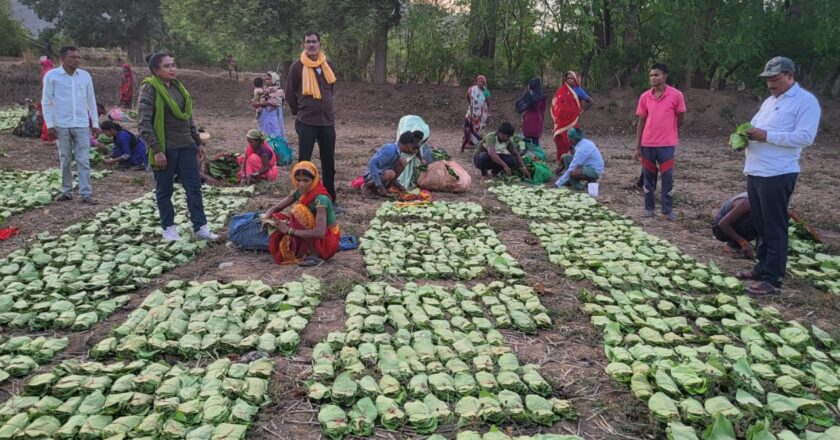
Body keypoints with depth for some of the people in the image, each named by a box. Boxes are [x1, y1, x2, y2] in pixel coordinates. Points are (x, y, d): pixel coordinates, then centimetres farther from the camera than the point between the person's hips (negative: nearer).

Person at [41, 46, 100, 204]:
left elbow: (91, 101, 11)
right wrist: (49, 124, -6)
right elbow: (46, 102, 0)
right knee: (65, 160, 9)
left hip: (82, 124, 1)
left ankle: (86, 193, -1)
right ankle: (66, 191, 20)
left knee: (83, 160, -2)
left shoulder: (85, 76, 5)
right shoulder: (51, 76, -2)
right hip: (61, 125, -1)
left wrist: (95, 123, 9)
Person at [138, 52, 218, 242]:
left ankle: (200, 227, 8)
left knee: (194, 186, 4)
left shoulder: (178, 86, 11)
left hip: (186, 146, 6)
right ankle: (168, 228, 18)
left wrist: (198, 142, 15)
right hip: (165, 148, -6)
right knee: (164, 190, 6)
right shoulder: (149, 89, -10)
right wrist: (156, 150, -20)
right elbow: (144, 123, -15)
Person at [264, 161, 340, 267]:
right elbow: (275, 209, 4)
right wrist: (267, 217, -20)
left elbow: (320, 233, -36)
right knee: (278, 220, -3)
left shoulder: (321, 198, -26)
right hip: (313, 237, 7)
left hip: (327, 241, -7)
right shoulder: (299, 192, -5)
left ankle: (314, 255, -18)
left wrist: (289, 230, -31)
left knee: (299, 210, -26)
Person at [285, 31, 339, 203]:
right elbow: (290, 94, 3)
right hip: (306, 122, -4)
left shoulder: (328, 65, 6)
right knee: (304, 162, 1)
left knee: (329, 163, 9)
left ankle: (330, 200, 18)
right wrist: (300, 112, 9)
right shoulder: (297, 67, -6)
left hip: (327, 121, 4)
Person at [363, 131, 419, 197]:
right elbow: (372, 164, -32)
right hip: (371, 177, -8)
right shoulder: (390, 150, -24)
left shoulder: (396, 150, 4)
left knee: (402, 162, -4)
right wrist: (380, 186, -32)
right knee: (390, 174, -37)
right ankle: (366, 186, -14)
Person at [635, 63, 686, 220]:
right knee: (648, 176, 9)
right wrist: (637, 146, 3)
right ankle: (649, 208, 19)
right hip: (647, 144, 3)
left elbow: (680, 119, 4)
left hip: (667, 144, -2)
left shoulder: (676, 95, -7)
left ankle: (668, 210, 12)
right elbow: (641, 122, 5)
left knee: (667, 177, 2)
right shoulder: (644, 97, 2)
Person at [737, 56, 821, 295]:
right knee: (761, 225, 15)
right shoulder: (769, 101, 18)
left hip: (777, 175, -8)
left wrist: (767, 136, -22)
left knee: (775, 228, -3)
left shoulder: (806, 101, -8)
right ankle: (762, 268, 26)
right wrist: (745, 135, 2)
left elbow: (805, 137, -18)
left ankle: (772, 279, 2)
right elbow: (755, 125, 25)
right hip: (755, 172, 8)